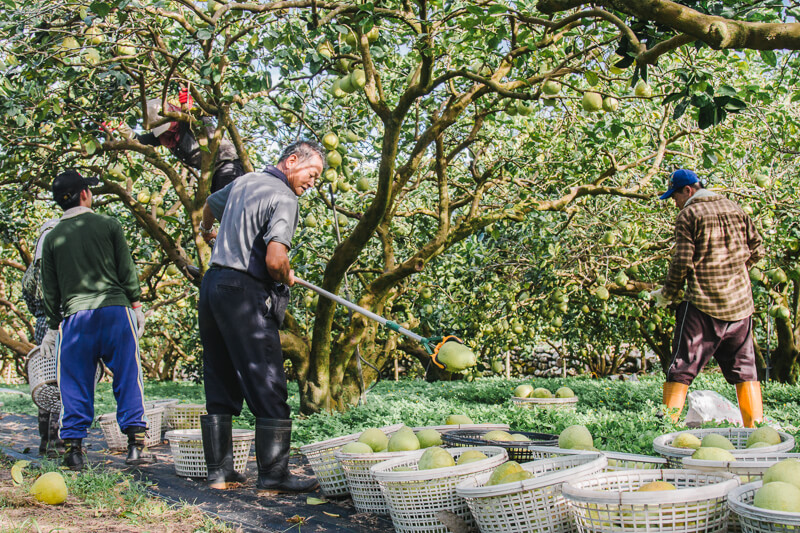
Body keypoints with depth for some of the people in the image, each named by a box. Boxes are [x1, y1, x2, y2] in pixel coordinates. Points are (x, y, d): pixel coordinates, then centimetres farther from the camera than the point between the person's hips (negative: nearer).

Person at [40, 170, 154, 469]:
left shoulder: (53, 237, 9)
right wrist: (136, 305, 10)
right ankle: (136, 443, -3)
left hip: (75, 316, 2)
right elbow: (127, 270, 3)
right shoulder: (108, 225, 4)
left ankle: (73, 448, 4)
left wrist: (52, 326, 18)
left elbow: (50, 288, 12)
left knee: (75, 384, 6)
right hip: (115, 310, -2)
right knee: (127, 377, 2)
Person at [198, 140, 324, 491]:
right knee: (268, 388, -4)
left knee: (220, 387, 12)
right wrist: (287, 277, 0)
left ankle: (219, 471, 16)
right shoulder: (284, 199, -10)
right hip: (246, 294, -9)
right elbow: (274, 259, -23)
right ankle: (273, 473, -2)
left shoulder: (243, 182, 16)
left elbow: (210, 205, 37)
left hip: (213, 282, 9)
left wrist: (207, 231, 59)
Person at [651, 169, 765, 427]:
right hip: (740, 302, 5)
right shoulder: (735, 209, 13)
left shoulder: (688, 215, -4)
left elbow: (683, 261, -10)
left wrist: (667, 294, 1)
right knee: (744, 367, 12)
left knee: (683, 367, 0)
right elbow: (757, 250, 13)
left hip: (703, 302, -5)